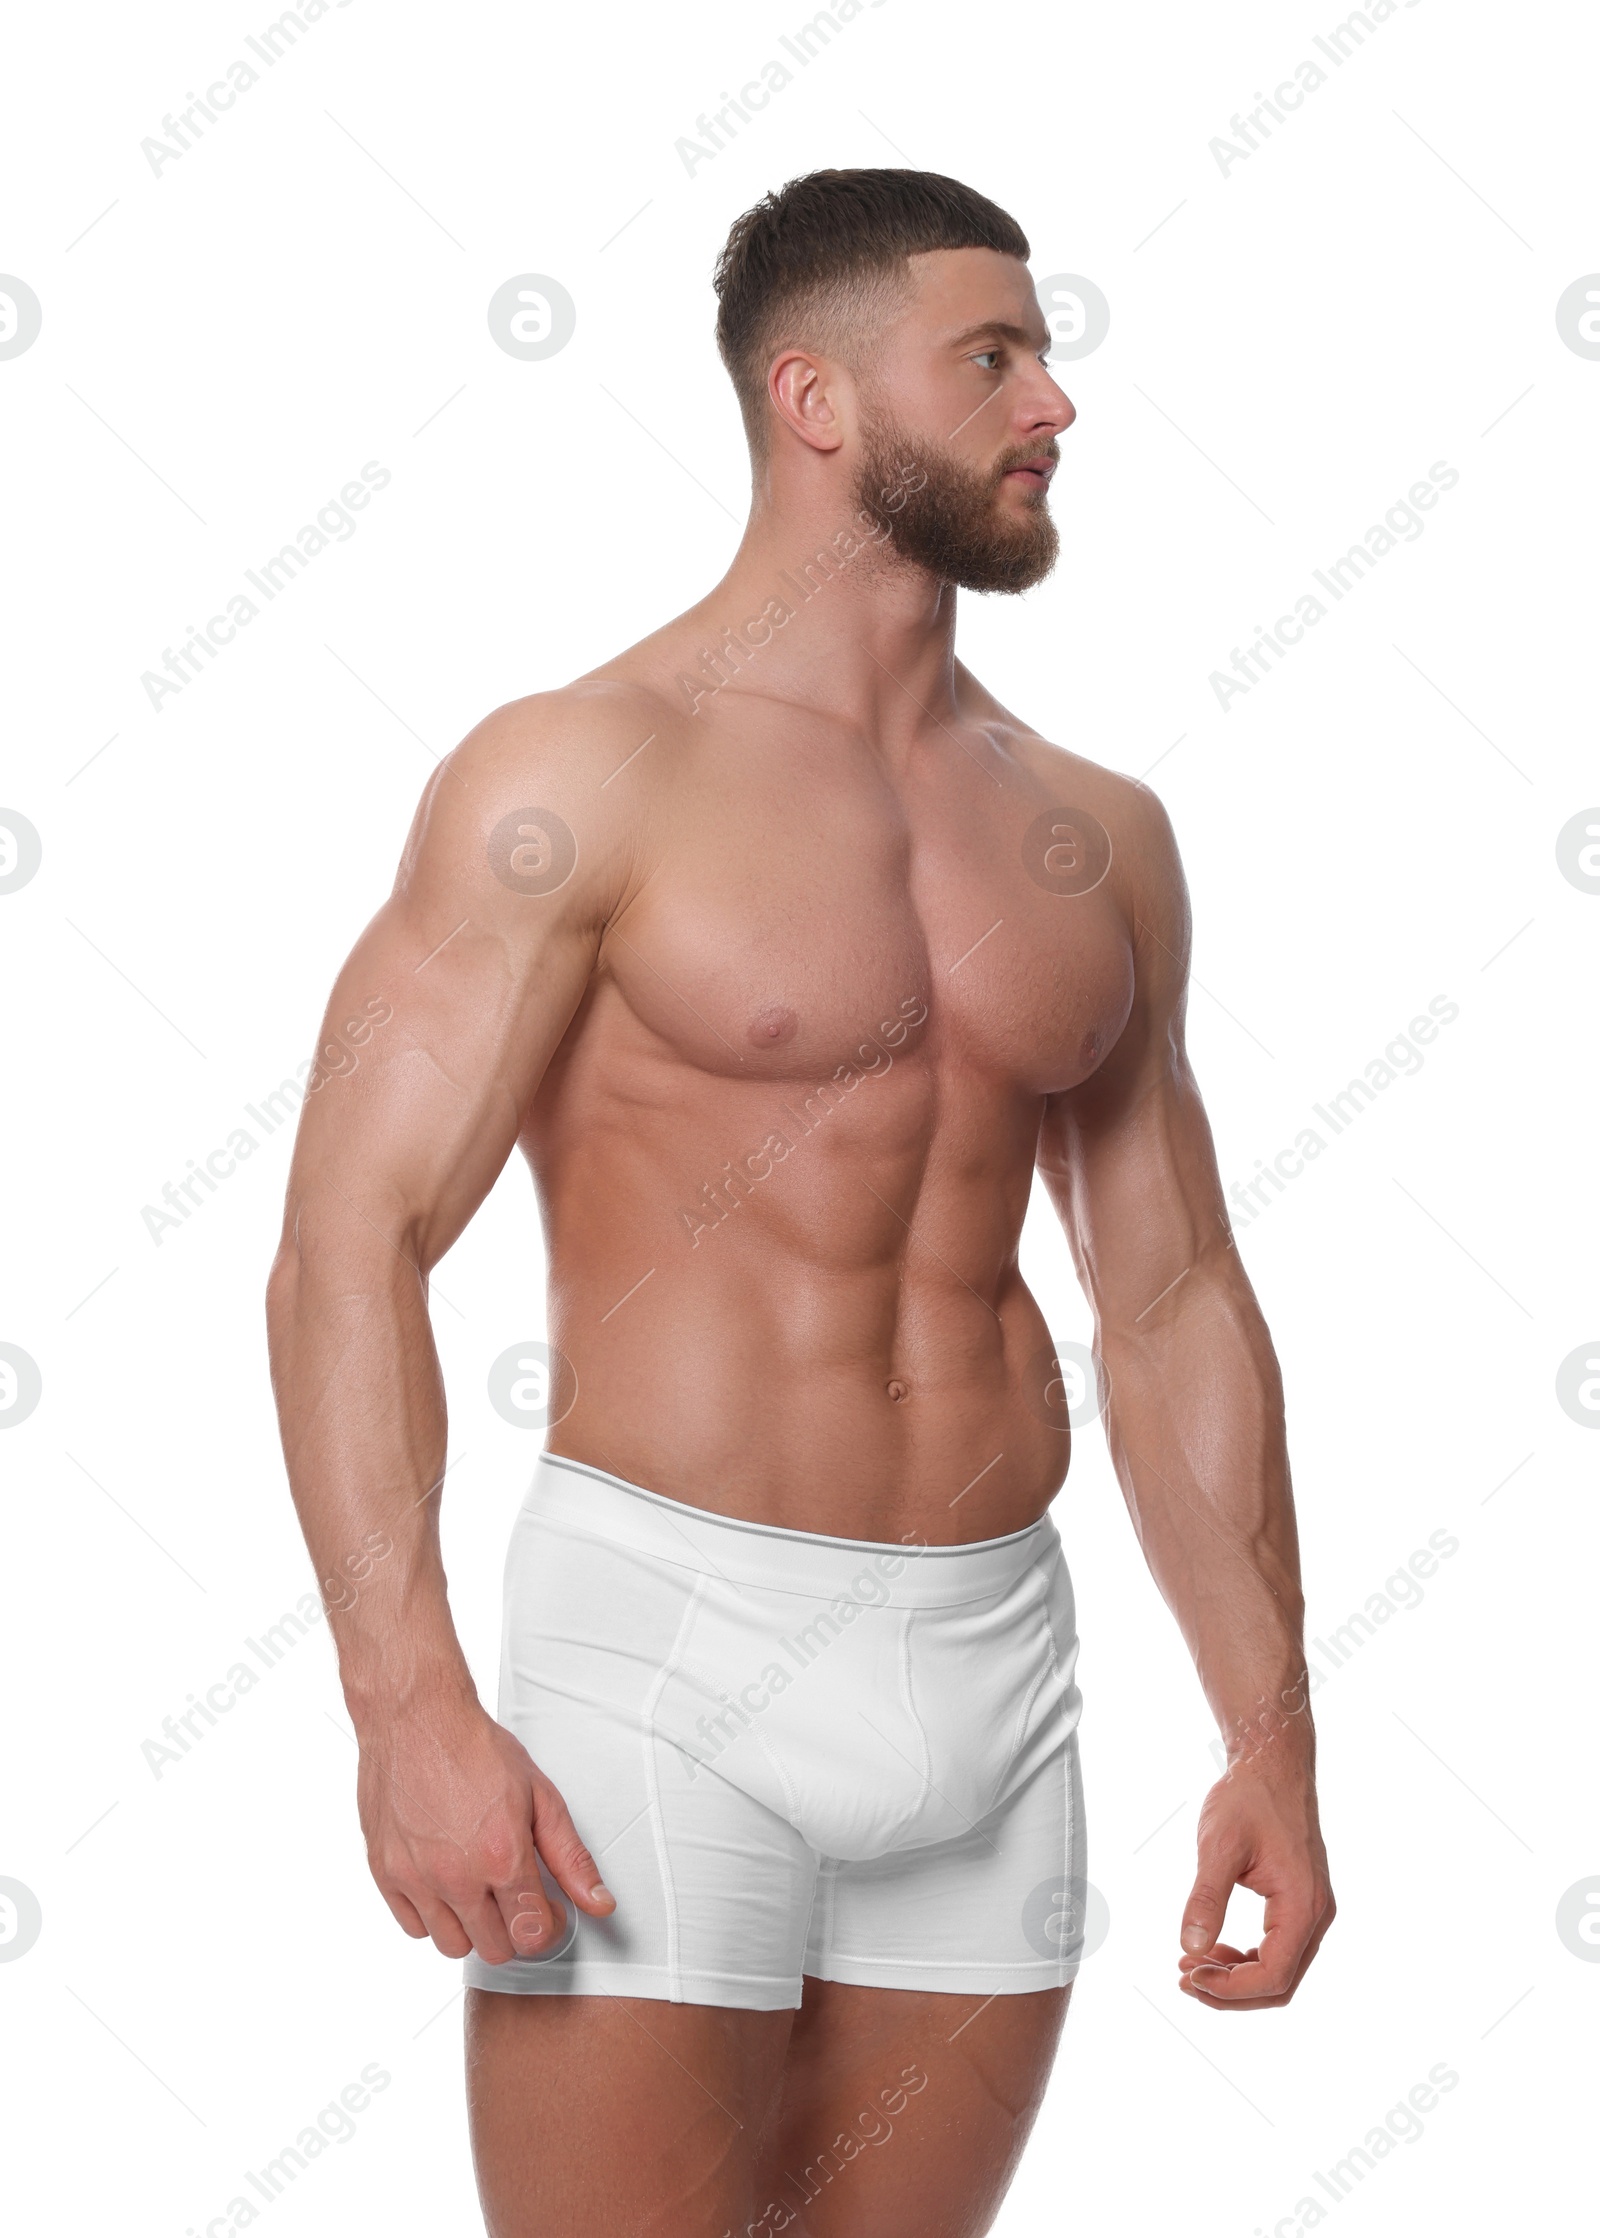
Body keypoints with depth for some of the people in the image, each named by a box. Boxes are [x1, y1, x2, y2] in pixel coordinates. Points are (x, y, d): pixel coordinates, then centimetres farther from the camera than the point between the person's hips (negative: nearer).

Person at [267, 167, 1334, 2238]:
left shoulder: (1100, 839, 11)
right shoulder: (577, 781, -5)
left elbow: (1175, 1309, 13)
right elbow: (350, 1243, -11)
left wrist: (1271, 1741, 10)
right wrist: (408, 1703, -22)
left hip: (997, 1662, 5)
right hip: (668, 1644, -5)